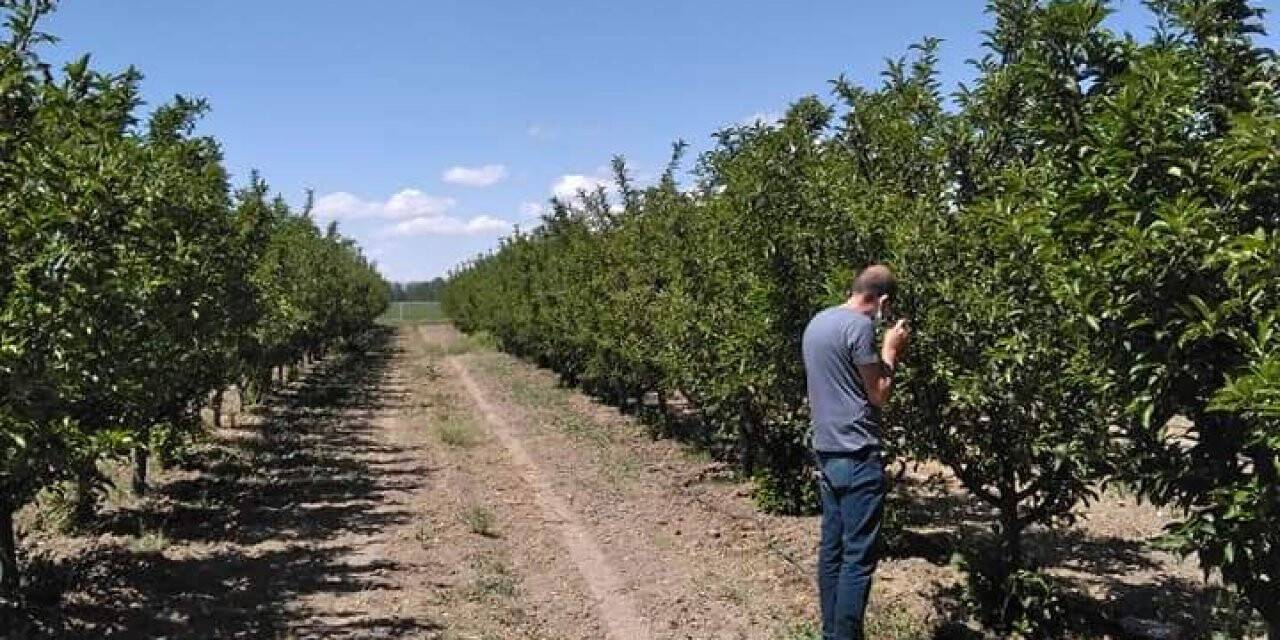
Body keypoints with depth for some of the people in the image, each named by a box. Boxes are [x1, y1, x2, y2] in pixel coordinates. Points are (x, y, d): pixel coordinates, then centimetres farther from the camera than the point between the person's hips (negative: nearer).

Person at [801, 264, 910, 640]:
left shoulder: (817, 323, 13)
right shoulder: (859, 326, -14)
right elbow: (879, 395, -10)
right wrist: (890, 351, 1)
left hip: (826, 451, 9)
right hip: (857, 455, -9)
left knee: (832, 548, 13)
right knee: (859, 556, -4)